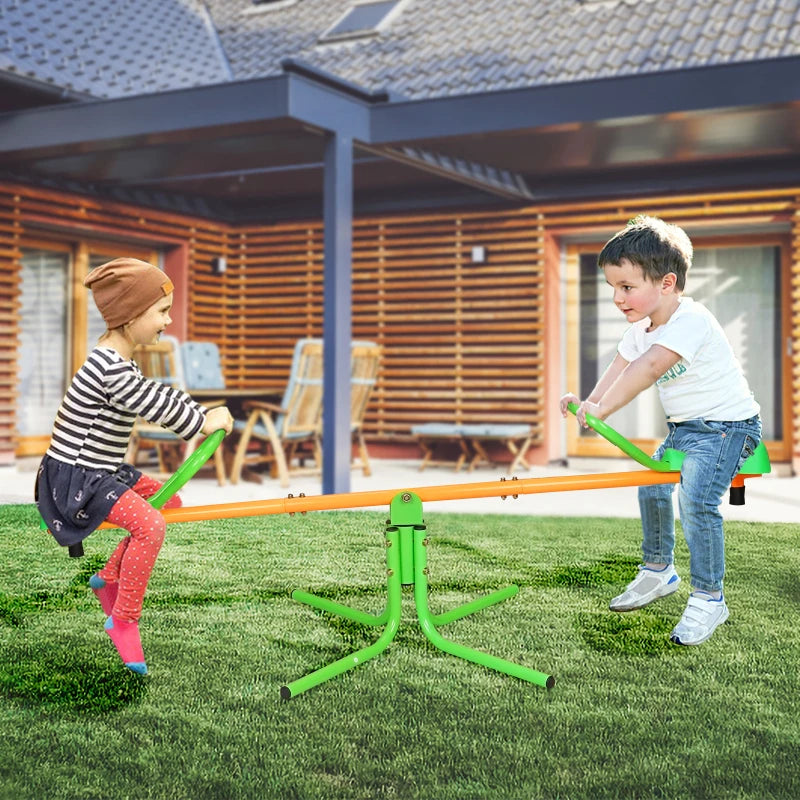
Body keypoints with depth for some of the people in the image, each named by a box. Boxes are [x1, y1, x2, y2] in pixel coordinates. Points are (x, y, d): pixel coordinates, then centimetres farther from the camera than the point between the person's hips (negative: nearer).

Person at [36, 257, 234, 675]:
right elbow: (157, 408, -22)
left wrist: (204, 413, 2)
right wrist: (206, 424, -7)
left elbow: (158, 394, 14)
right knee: (149, 526, -25)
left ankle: (109, 578, 22)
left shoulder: (119, 362, 9)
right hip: (75, 477, -11)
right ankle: (123, 620, -11)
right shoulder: (110, 369, -25)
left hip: (100, 471, 11)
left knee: (168, 501, 17)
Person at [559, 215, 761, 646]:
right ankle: (658, 570, 36)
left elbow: (649, 367, -41)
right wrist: (588, 401, -23)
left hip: (726, 424, -10)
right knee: (651, 486, 16)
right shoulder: (641, 328, 3)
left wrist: (601, 409, -45)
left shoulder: (690, 321, -28)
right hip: (683, 427, 10)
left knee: (696, 500, -23)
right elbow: (619, 369, -5)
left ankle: (708, 598, -10)